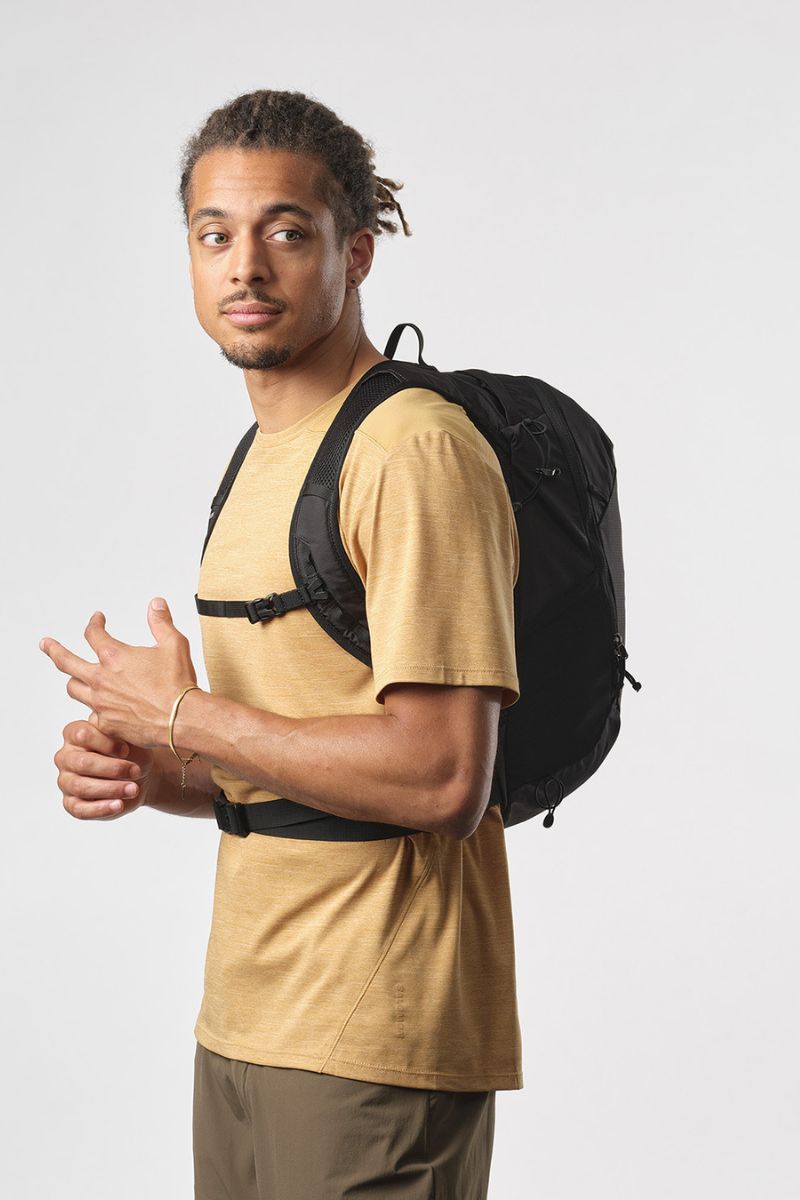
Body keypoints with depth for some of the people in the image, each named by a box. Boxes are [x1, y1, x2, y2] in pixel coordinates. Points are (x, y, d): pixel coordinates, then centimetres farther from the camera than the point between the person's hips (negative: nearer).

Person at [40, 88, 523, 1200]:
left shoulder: (417, 451, -15)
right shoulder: (266, 458, 15)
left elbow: (442, 780, -23)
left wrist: (183, 715, -15)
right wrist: (143, 772, 1)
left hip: (377, 1043, -8)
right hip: (244, 1021, 9)